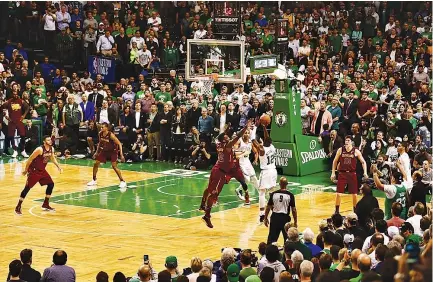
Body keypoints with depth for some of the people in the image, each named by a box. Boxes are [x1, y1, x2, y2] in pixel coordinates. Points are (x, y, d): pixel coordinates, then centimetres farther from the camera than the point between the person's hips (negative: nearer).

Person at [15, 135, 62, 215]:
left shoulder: (51, 149, -2)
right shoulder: (40, 149, -27)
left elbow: (52, 157, 19)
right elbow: (30, 159, -20)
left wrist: (58, 166, 11)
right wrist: (26, 170, -14)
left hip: (42, 170, 8)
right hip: (34, 170, -8)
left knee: (51, 184, 5)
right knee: (27, 188, -9)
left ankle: (45, 205, 17)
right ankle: (18, 207, -2)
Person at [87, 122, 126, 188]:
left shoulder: (111, 135, -27)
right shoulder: (100, 134, -9)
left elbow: (119, 144, -23)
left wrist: (121, 155, -28)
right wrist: (97, 152, 12)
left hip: (112, 151, -6)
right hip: (104, 150, 6)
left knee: (114, 166, -19)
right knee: (96, 164, 3)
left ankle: (122, 181, -9)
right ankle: (94, 180, 19)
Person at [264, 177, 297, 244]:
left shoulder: (273, 194, -4)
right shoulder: (290, 195, -10)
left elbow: (268, 207, 1)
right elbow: (293, 210, -7)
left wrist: (265, 218, 12)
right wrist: (295, 221, 3)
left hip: (275, 217, 2)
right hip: (285, 217, -2)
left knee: (272, 238, 9)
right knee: (287, 238, 11)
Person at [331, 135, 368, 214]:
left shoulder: (356, 151, -5)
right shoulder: (340, 150, -2)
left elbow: (363, 162, 1)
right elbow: (335, 161, 9)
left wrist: (365, 172, -12)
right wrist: (333, 173, 5)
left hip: (352, 174, 0)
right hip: (342, 173, 0)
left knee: (354, 194, 4)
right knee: (338, 193, -4)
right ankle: (337, 211, 7)